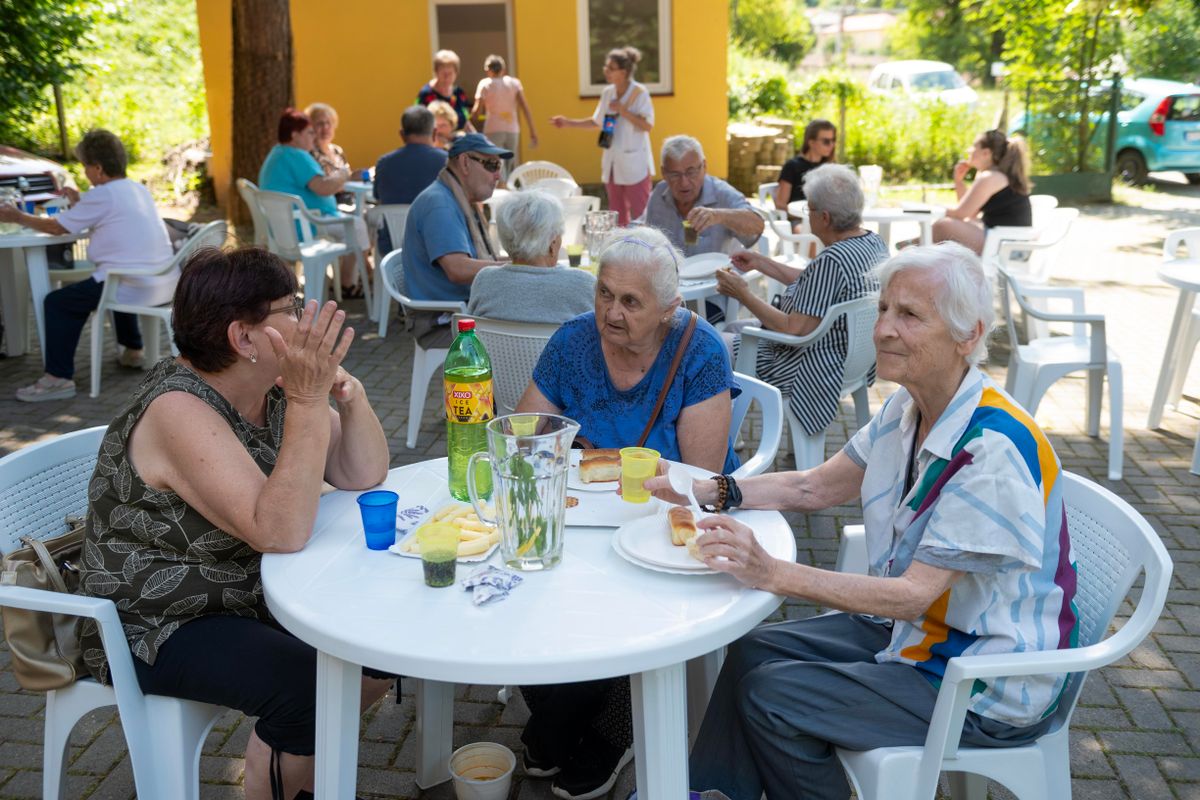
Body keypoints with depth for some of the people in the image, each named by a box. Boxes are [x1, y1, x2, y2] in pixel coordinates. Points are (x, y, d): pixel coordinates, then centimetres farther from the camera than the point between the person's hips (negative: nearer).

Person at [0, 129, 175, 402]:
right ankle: (132, 351, 43)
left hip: (135, 287, -9)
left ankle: (58, 378, -4)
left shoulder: (102, 196, -8)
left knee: (58, 302, 0)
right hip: (166, 284, 9)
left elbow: (58, 228, -1)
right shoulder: (139, 190, 15)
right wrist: (80, 204, 26)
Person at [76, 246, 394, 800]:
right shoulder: (179, 411, -28)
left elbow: (365, 476, -4)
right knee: (313, 687, -26)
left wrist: (348, 392, -21)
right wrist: (308, 401, -39)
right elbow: (282, 532, -36)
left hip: (254, 596, 8)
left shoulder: (273, 386, -4)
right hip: (157, 629, -8)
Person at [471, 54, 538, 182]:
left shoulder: (485, 84, 1)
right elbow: (525, 107, -2)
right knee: (510, 169, 12)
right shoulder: (514, 82, 8)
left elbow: (477, 112, -5)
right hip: (512, 130, 3)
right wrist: (532, 131, -2)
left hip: (493, 130, -3)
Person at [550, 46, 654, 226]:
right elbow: (596, 122, 19)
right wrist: (568, 123, 12)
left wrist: (623, 110, -18)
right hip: (613, 163, 7)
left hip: (634, 165, -6)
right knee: (617, 216, 12)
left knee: (640, 215, -6)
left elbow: (648, 125, -16)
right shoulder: (607, 93, 7)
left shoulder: (639, 93, -10)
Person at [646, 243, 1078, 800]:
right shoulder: (906, 409, -2)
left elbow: (913, 595, -30)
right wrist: (705, 491, -5)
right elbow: (815, 487, 8)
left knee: (771, 696, -14)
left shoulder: (995, 450, -29)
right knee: (754, 649, 1)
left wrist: (773, 574, -38)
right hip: (916, 629, 8)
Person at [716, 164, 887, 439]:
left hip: (820, 369, -11)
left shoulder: (832, 260, -30)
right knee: (733, 328, 24)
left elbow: (795, 330, -28)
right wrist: (760, 262, 16)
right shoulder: (873, 242, 0)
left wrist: (743, 294, -17)